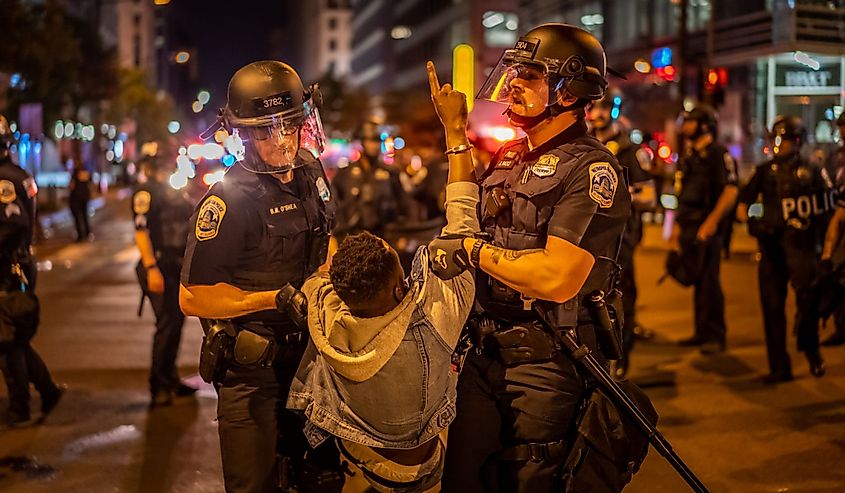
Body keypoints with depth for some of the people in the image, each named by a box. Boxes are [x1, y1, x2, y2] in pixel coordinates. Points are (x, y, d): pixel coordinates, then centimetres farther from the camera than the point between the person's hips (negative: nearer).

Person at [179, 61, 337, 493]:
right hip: (252, 369, -7)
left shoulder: (309, 173, 2)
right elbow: (192, 297, -21)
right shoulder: (230, 199, -21)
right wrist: (277, 299, -25)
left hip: (306, 351, 7)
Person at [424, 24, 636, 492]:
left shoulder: (591, 169, -15)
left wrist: (471, 249, -15)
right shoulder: (510, 158, 11)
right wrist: (456, 131, 24)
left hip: (545, 362, -8)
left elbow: (558, 277, -27)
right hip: (485, 353, 8)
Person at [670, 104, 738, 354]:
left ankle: (716, 336, -1)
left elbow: (731, 190, -18)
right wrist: (677, 226, 21)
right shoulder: (687, 156, 18)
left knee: (709, 281, -7)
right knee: (696, 281, 11)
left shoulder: (718, 154, -8)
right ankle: (701, 332, 18)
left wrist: (712, 221, -24)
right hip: (688, 227, 8)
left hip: (706, 227, -8)